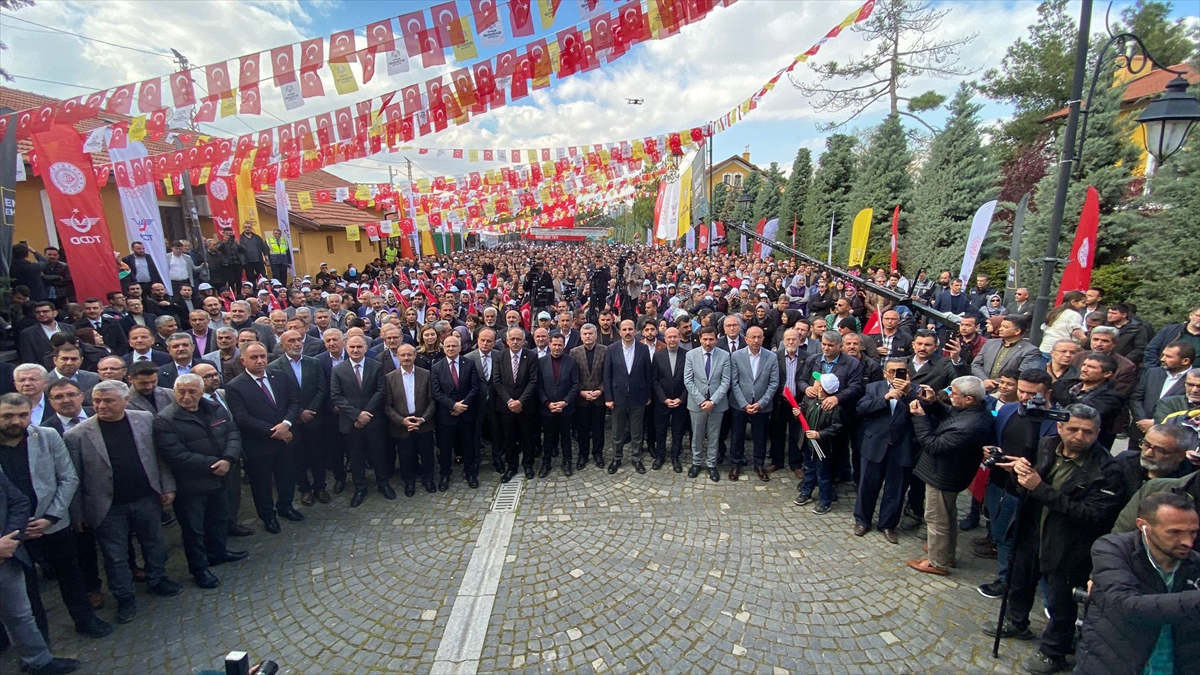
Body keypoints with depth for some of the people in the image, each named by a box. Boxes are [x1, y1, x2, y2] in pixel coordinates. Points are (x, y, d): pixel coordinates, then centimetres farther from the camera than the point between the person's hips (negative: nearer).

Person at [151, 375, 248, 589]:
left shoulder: (216, 410, 1)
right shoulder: (165, 420, -17)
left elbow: (233, 434, -1)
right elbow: (176, 455, -24)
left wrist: (228, 459, -20)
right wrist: (213, 464, -21)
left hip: (218, 479, 6)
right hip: (189, 485, -6)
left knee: (219, 519, 23)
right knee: (193, 529, 10)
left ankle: (217, 553, 45)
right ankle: (199, 569, 27)